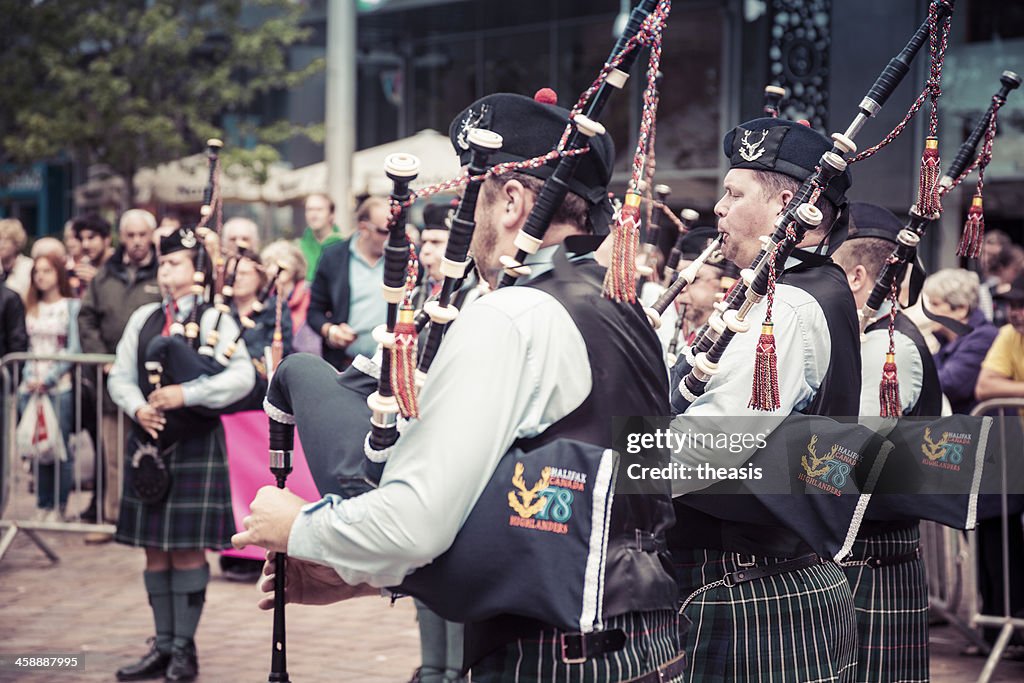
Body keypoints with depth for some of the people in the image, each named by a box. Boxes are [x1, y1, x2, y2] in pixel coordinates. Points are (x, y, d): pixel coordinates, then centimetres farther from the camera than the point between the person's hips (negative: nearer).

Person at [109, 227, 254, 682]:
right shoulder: (142, 319, 11)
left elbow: (242, 376, -14)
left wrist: (186, 394, -21)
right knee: (155, 550, 8)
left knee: (187, 550, -3)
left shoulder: (214, 319, -3)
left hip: (196, 447, -5)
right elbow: (120, 376, 9)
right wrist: (138, 408, -10)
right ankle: (163, 646, 16)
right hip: (148, 445, 5)